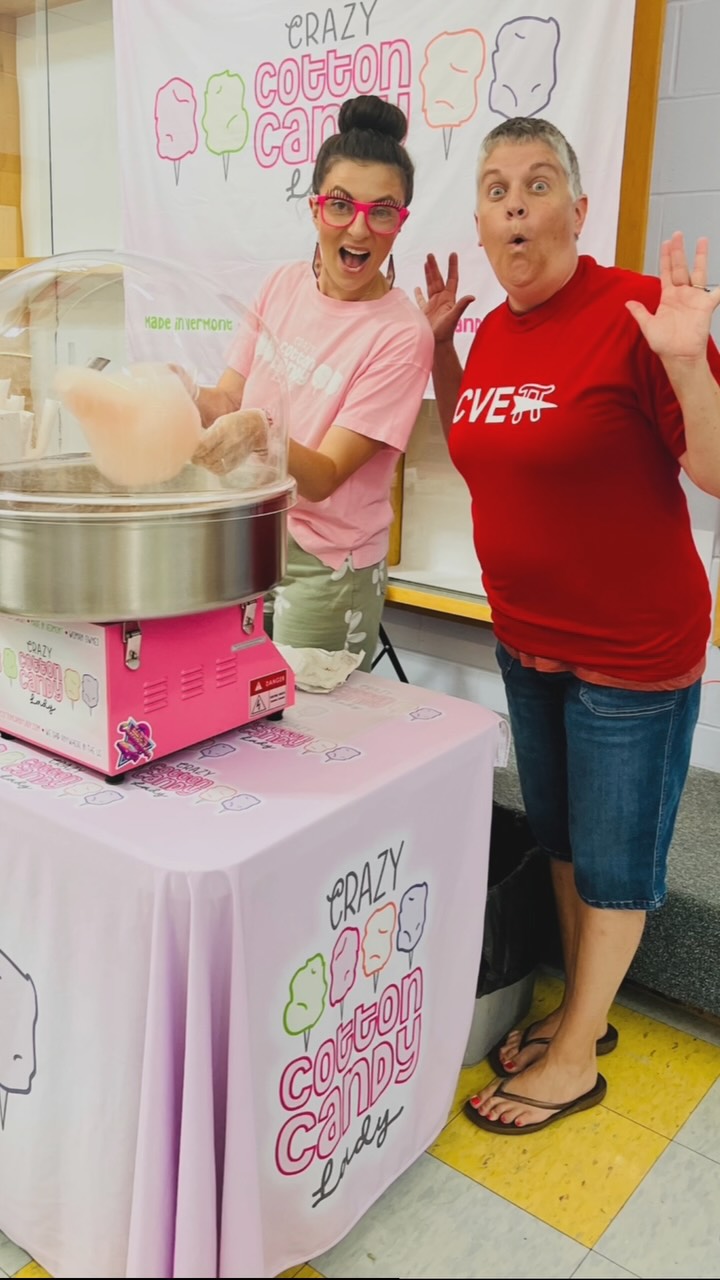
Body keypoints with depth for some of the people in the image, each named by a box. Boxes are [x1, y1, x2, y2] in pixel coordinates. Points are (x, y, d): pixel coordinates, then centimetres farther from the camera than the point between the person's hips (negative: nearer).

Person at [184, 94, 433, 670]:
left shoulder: (401, 335, -17)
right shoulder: (284, 284, 1)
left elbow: (323, 478, -20)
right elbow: (228, 397, 8)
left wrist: (261, 432, -38)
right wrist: (185, 398, -14)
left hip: (323, 568, -5)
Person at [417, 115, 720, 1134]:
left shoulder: (633, 311, -17)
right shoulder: (495, 331, 5)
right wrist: (439, 348, 10)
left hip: (634, 652, -7)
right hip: (528, 641, 8)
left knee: (613, 858, 9)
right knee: (557, 834, 20)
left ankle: (574, 1060, 30)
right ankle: (583, 1011, 42)